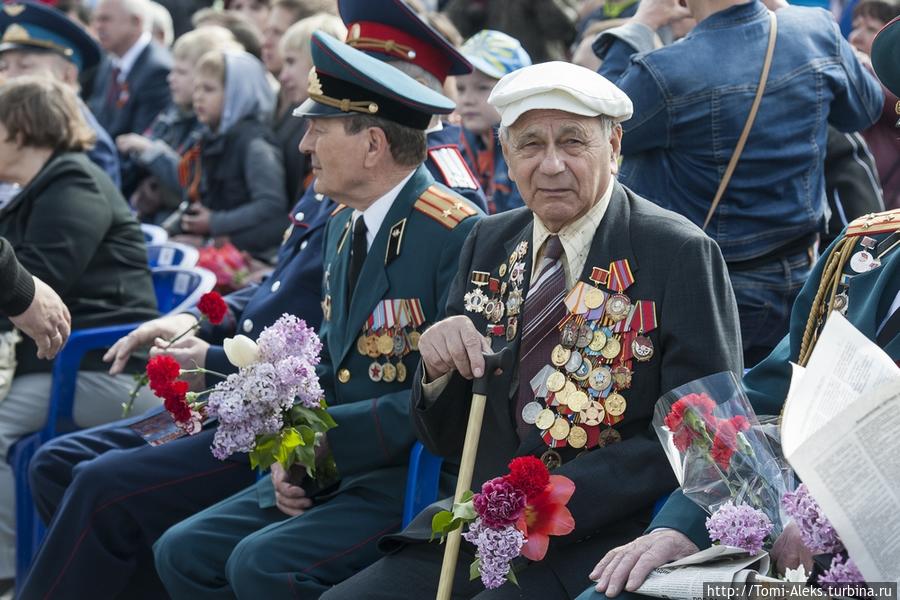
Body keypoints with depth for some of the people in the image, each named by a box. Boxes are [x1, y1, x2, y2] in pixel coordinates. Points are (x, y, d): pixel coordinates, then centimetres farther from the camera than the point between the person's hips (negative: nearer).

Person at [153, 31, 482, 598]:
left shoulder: (458, 233, -17)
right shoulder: (345, 226, 12)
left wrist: (327, 434, -17)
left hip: (418, 478, -9)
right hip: (334, 471, 9)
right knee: (183, 552, -2)